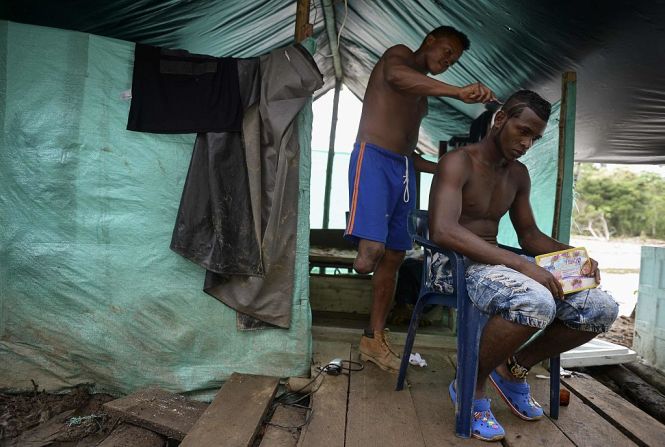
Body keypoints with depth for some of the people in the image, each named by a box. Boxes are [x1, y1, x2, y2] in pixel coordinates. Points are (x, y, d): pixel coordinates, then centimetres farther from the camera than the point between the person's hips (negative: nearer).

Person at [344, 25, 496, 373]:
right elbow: (395, 76, -21)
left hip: (404, 168, 8)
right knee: (372, 248, -28)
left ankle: (374, 340, 13)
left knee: (393, 258, 4)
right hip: (374, 158, -8)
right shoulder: (399, 55, 7)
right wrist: (459, 92, -31)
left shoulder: (422, 95, 30)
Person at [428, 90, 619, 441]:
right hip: (455, 262, -8)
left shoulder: (519, 175, 15)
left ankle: (514, 368, 13)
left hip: (497, 263, 8)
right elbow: (443, 231, -27)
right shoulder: (458, 162, -11)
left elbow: (530, 235, 20)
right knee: (536, 302, -37)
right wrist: (521, 264, -31)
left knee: (602, 309, -6)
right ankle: (472, 385, -9)